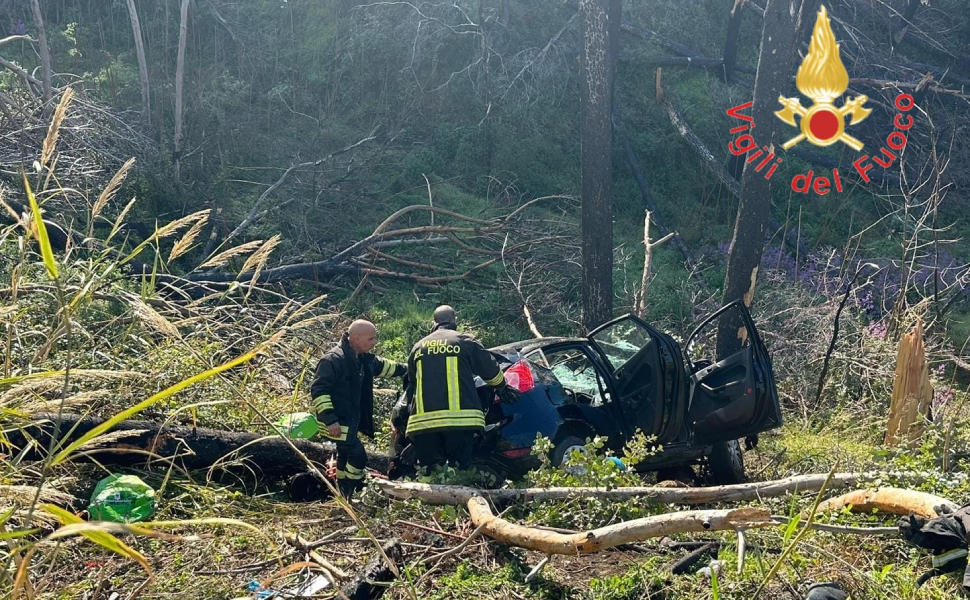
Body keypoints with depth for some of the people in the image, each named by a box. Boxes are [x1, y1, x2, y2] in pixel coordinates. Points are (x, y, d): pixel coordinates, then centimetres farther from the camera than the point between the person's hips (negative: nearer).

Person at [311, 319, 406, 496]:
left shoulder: (364, 359, 6)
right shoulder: (333, 359, -23)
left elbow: (382, 366, 27)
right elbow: (318, 390, -24)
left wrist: (405, 370, 31)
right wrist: (329, 420, -28)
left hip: (352, 420, 10)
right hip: (338, 422, -10)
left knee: (346, 457, 19)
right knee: (357, 456, -13)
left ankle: (343, 496, 33)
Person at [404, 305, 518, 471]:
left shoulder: (418, 347, 17)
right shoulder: (465, 341, 6)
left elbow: (410, 385, 24)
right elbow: (490, 370, 13)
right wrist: (502, 388, 32)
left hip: (423, 421, 3)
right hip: (460, 418, -3)